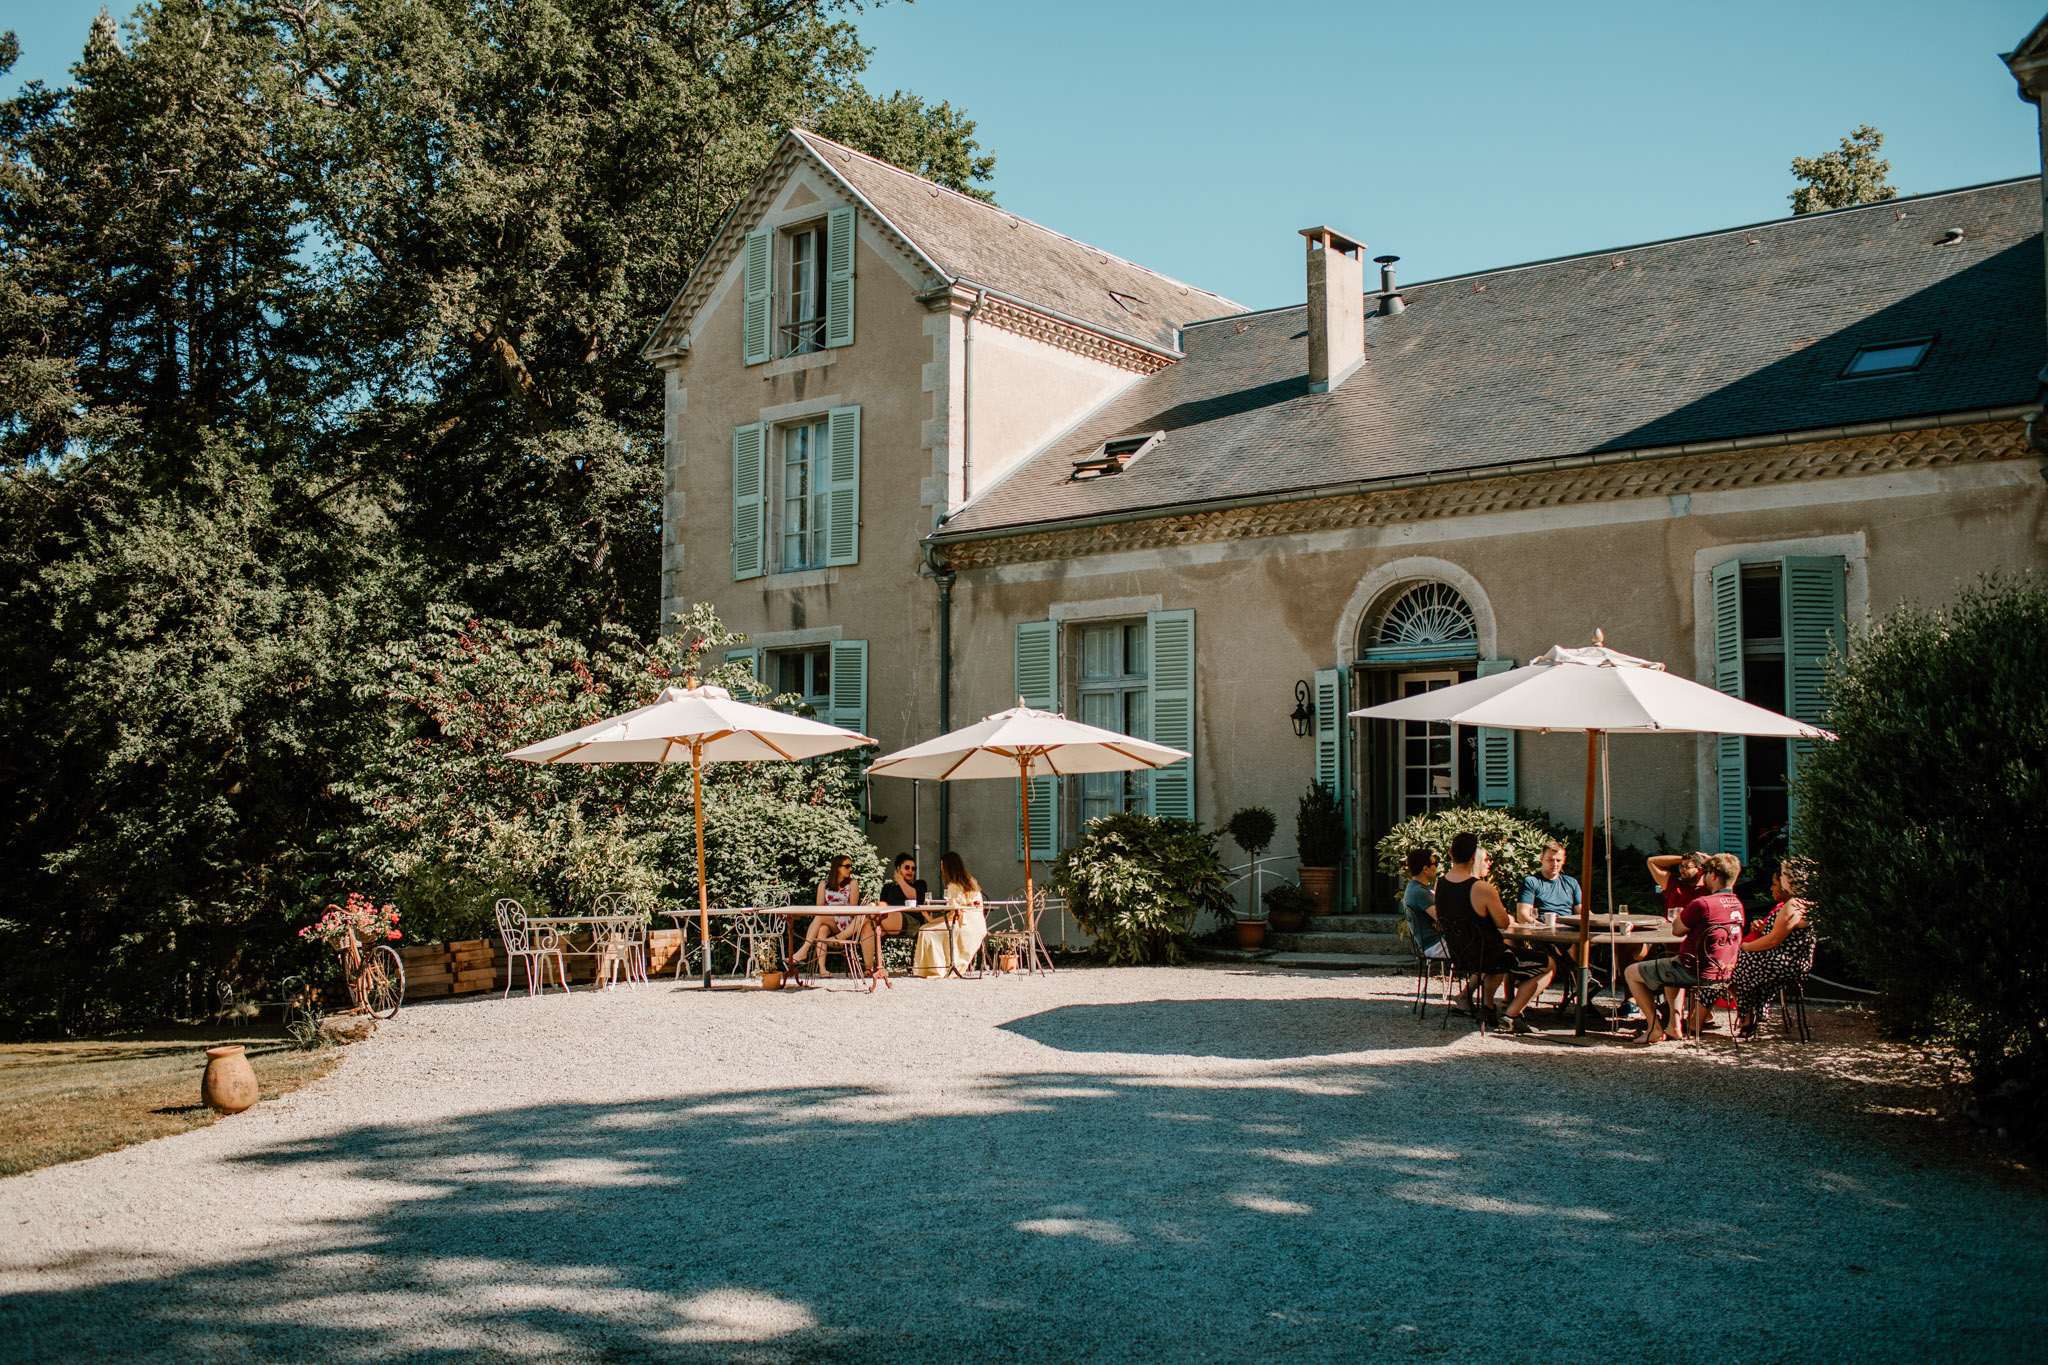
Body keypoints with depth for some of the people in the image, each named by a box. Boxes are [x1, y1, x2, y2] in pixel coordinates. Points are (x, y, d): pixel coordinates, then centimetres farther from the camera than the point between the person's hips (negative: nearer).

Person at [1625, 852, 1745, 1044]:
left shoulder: (1702, 904, -22)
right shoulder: (1737, 903, 5)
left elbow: (1676, 930, -9)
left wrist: (1679, 915, 6)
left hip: (1697, 972, -9)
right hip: (1724, 972, 9)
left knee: (1631, 972, 6)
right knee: (1670, 965, 37)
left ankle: (1655, 1028, 5)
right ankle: (1676, 1024, 27)